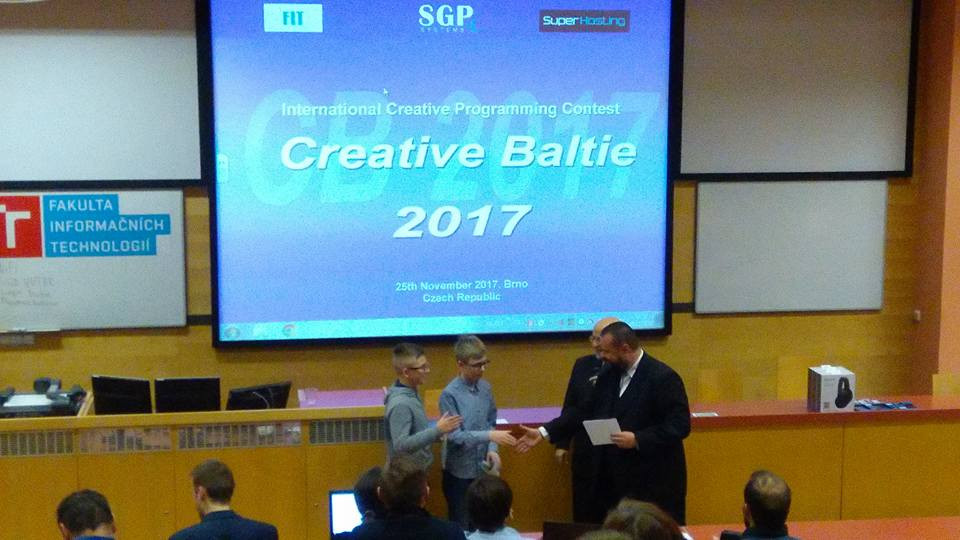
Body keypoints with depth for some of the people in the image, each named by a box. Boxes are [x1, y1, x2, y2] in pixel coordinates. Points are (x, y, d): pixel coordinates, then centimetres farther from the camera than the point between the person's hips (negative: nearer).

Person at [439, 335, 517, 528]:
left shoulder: (485, 387, 1)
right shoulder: (450, 394, -19)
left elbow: (491, 423, 8)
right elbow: (454, 436, -22)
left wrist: (492, 449, -9)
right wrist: (490, 436, -29)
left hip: (482, 469, 5)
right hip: (459, 472, -5)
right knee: (461, 525, 8)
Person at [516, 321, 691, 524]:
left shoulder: (663, 377, -15)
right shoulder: (609, 372, 7)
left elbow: (680, 426, -17)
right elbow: (585, 410, 12)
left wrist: (637, 439, -24)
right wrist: (544, 432, 6)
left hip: (652, 481, -7)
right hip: (612, 478, 7)